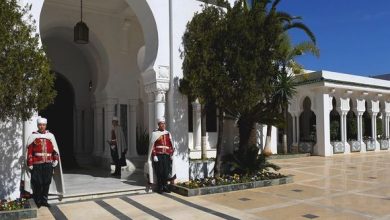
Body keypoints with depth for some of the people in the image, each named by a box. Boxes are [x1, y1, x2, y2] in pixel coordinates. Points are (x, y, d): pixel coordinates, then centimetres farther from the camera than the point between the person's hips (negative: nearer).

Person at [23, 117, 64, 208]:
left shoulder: (50, 136, 9)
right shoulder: (33, 136, 1)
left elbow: (55, 149, 10)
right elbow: (29, 151, -1)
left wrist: (55, 159, 0)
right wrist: (30, 164, -6)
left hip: (48, 164, 3)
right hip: (37, 164, -2)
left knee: (47, 183, 7)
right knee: (37, 183, 0)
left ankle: (44, 201, 20)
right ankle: (37, 202, 14)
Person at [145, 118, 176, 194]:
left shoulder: (168, 134, 13)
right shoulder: (155, 134, 1)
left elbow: (171, 145, 15)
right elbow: (152, 146, -3)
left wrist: (171, 154, 8)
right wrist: (154, 155, -9)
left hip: (166, 155, 3)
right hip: (158, 155, -3)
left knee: (166, 172, 3)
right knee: (159, 172, -2)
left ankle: (165, 186, 16)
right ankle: (159, 187, 9)